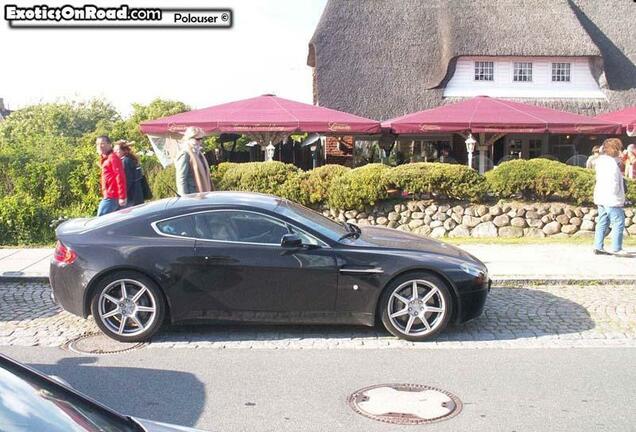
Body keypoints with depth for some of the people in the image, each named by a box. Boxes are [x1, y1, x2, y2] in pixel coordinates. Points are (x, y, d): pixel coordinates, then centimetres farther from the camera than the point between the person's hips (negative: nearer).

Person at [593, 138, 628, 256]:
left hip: (601, 198, 10)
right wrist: (616, 194, -11)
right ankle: (616, 248, -2)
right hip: (611, 199, -10)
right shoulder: (611, 162, -16)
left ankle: (598, 247, 14)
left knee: (602, 223, 12)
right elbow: (613, 181, -21)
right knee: (618, 223, -4)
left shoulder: (601, 161, 13)